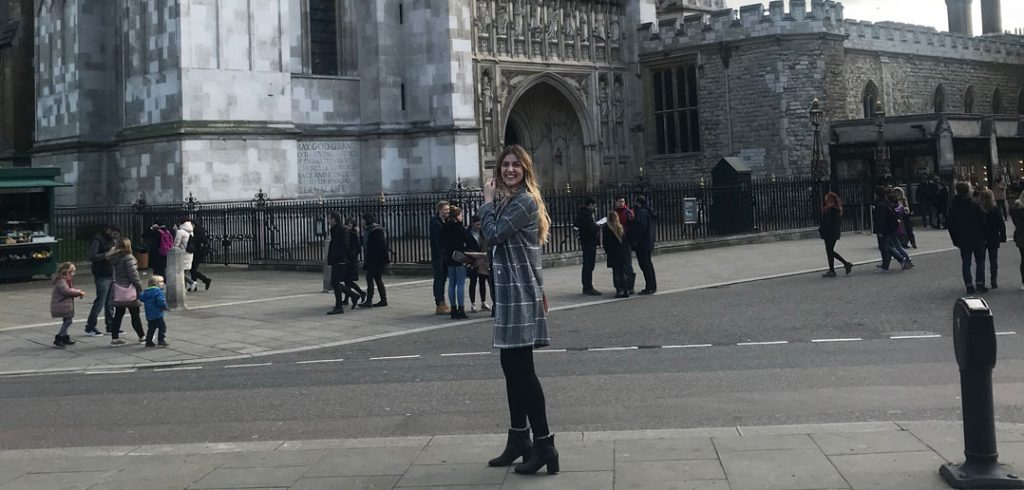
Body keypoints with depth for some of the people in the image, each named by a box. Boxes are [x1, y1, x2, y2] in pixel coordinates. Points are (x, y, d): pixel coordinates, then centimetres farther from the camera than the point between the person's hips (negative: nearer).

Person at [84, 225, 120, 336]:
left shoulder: (110, 240, 16)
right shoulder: (97, 240, -10)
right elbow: (92, 257, -20)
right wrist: (106, 254, -27)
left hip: (111, 275, 8)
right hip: (102, 276, -8)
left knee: (110, 303, 12)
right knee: (100, 302, -6)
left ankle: (110, 326, 19)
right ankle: (90, 328, 2)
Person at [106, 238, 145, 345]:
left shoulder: (114, 258, 5)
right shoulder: (128, 258, -15)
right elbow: (133, 275, -16)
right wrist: (140, 287, -8)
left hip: (118, 290, 6)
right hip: (129, 290, -6)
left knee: (118, 315, 9)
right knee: (135, 315, 5)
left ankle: (114, 338, 9)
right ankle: (142, 336, 16)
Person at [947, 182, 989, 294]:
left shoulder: (953, 207, -1)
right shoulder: (975, 205, -11)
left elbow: (950, 226, 3)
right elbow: (982, 222, -10)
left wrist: (955, 240, 11)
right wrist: (985, 235, 1)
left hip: (962, 240, 2)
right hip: (977, 238, -2)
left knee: (966, 263, 7)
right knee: (980, 261, 11)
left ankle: (969, 286, 3)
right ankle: (979, 284, 6)